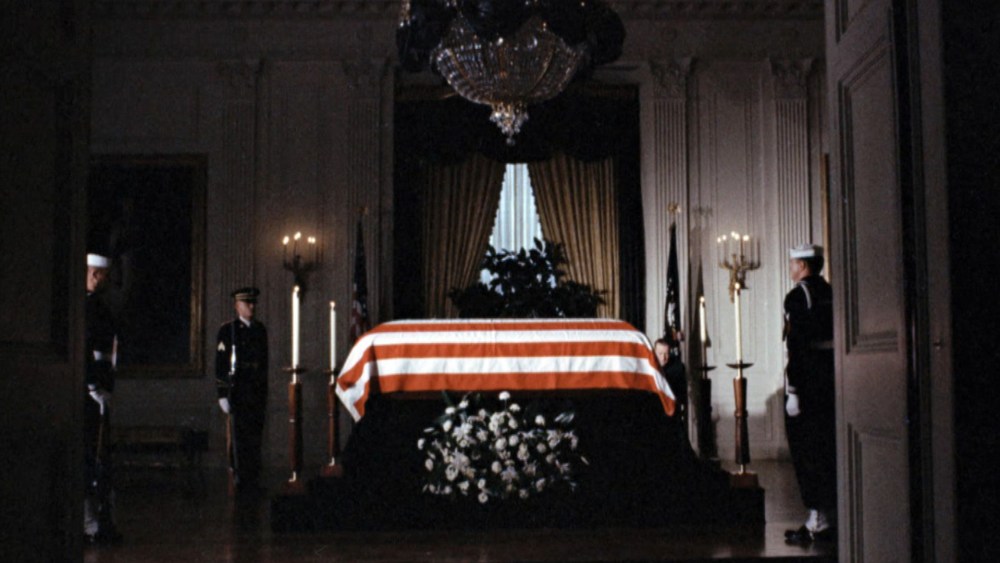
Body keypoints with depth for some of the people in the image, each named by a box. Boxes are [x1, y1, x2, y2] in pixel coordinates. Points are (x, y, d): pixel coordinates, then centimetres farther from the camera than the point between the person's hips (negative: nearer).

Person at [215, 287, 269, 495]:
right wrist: (222, 394, -11)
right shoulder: (227, 330, -3)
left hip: (257, 393, 5)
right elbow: (220, 364, -6)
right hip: (237, 394, -5)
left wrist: (264, 392, 15)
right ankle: (240, 480, 1)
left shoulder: (260, 329, 12)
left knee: (255, 438, 8)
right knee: (239, 439, -3)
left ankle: (253, 482, 16)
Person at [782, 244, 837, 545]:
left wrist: (792, 391, -19)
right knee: (830, 449, 13)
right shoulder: (831, 294, 11)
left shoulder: (798, 296, -12)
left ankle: (819, 520, -1)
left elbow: (797, 345, -18)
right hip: (833, 381, 8)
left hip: (808, 382, -8)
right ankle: (836, 516, 20)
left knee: (807, 452, -1)